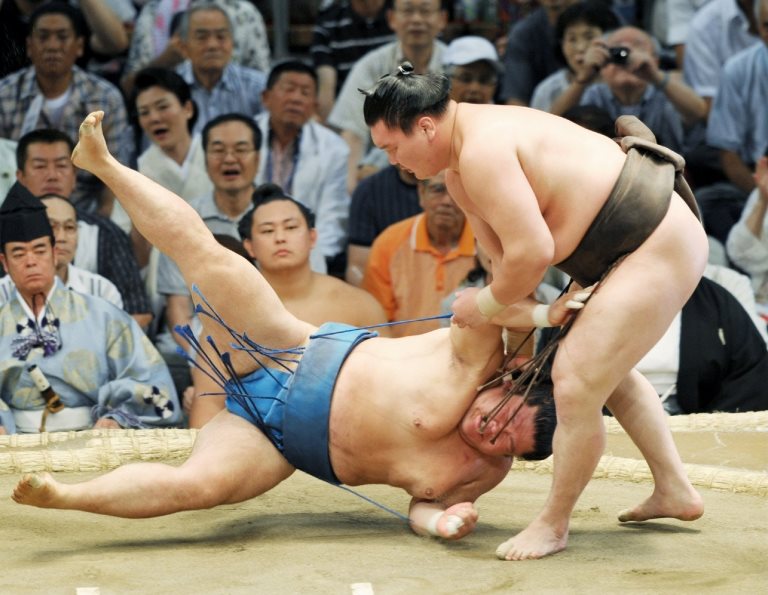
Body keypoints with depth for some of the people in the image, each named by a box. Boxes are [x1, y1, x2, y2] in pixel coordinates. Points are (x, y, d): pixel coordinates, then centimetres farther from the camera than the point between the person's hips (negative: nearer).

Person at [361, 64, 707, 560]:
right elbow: (503, 252, 13)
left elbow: (532, 252, -29)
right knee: (607, 368, 29)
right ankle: (675, 491, 39)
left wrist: (487, 305, -12)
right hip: (650, 239, 12)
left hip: (660, 249, -12)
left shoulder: (481, 152, -25)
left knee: (577, 382, -12)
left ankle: (554, 524, 4)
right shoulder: (456, 169, 8)